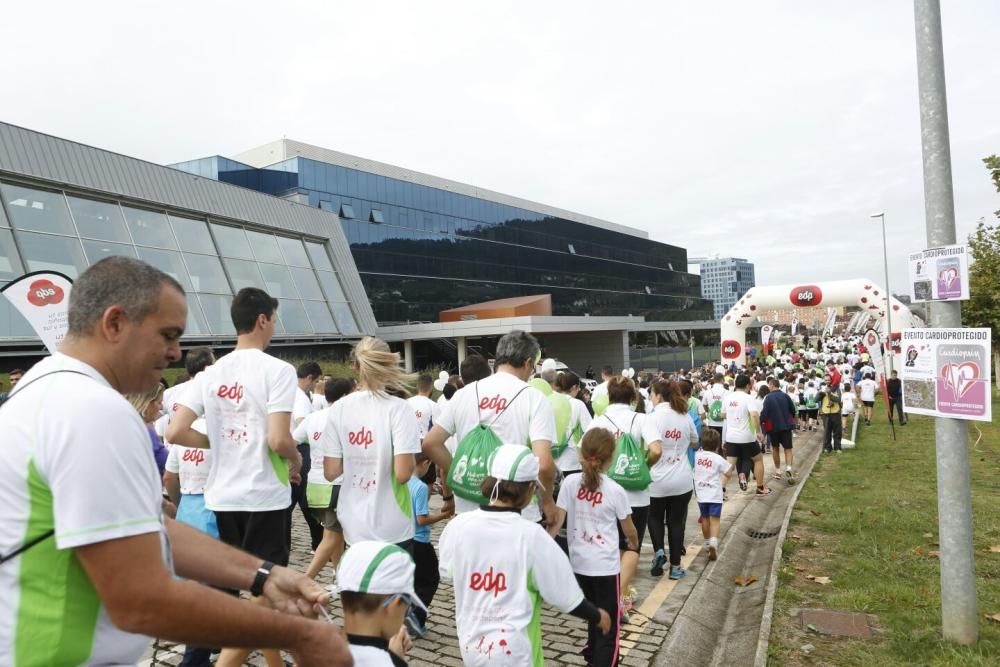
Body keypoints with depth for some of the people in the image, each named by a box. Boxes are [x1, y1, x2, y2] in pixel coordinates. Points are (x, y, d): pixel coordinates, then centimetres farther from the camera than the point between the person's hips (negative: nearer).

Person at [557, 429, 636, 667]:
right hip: (605, 565, -4)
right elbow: (629, 531, 1)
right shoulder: (615, 490, -12)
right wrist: (634, 543, 22)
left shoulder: (570, 482, -8)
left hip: (579, 563, 4)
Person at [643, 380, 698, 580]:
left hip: (658, 480, -4)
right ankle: (675, 567, 18)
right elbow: (694, 444, 18)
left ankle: (658, 551, 1)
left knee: (655, 517, 20)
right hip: (682, 479, 4)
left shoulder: (654, 418, -16)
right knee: (676, 521, 13)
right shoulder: (685, 416, 3)